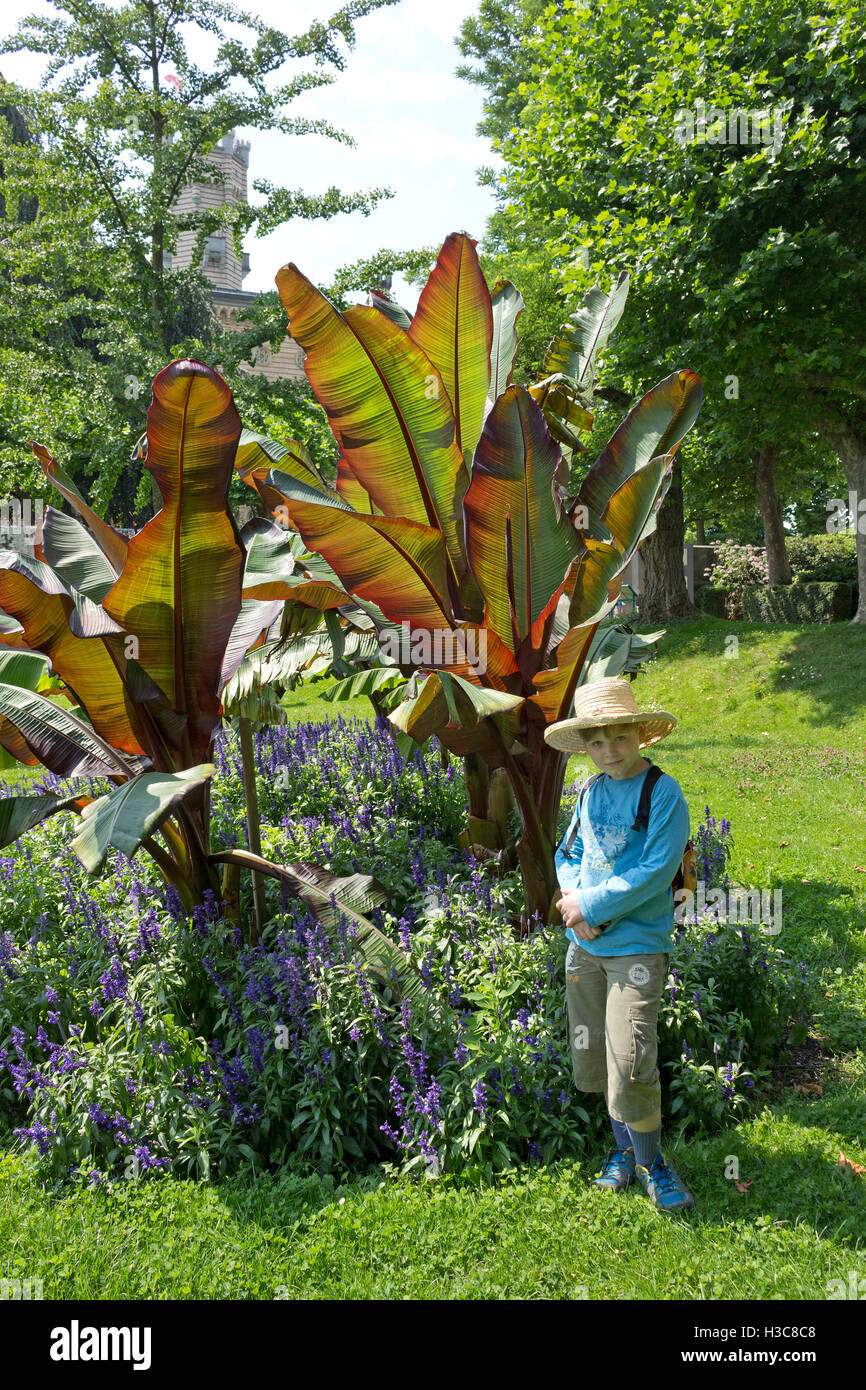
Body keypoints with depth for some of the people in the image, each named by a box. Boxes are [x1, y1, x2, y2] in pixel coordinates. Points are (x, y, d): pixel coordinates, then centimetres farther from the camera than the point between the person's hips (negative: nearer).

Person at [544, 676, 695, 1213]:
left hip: (638, 945, -6)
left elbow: (656, 872, -17)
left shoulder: (664, 793, -11)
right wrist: (573, 897, -6)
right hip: (585, 945, 6)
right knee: (595, 1059, 13)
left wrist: (591, 905, -14)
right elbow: (568, 853, 14)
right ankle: (624, 1149, 35)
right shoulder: (591, 792, 7)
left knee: (631, 1065, -9)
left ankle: (651, 1163, 16)